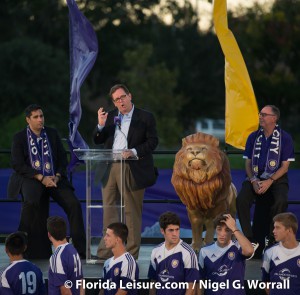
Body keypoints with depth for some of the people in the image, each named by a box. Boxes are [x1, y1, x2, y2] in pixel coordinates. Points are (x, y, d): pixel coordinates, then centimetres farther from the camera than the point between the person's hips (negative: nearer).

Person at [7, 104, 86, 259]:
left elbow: (63, 158, 11)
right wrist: (41, 178, -15)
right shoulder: (19, 138, 2)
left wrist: (57, 176, -8)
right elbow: (18, 165, -6)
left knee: (74, 205, -17)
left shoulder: (52, 134, 11)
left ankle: (82, 250, -7)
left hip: (54, 178, 3)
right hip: (31, 179, -3)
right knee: (32, 202, -35)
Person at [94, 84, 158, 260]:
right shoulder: (110, 117, 13)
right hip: (110, 169, 5)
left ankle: (132, 254, 5)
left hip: (132, 170, -5)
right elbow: (97, 141, 11)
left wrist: (134, 152, -17)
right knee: (109, 210, 7)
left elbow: (152, 142, -5)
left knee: (132, 212, 0)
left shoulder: (145, 118, 0)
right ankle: (106, 253, 12)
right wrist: (101, 125, -7)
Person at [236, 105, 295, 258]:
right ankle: (249, 239, -15)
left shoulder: (284, 138, -2)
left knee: (280, 201, -34)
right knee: (241, 200, -25)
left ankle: (273, 239, -15)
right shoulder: (253, 137, 9)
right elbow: (248, 163, 10)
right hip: (256, 177, 3)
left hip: (276, 178, -3)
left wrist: (269, 181, -17)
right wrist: (253, 181, -10)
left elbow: (285, 166, -4)